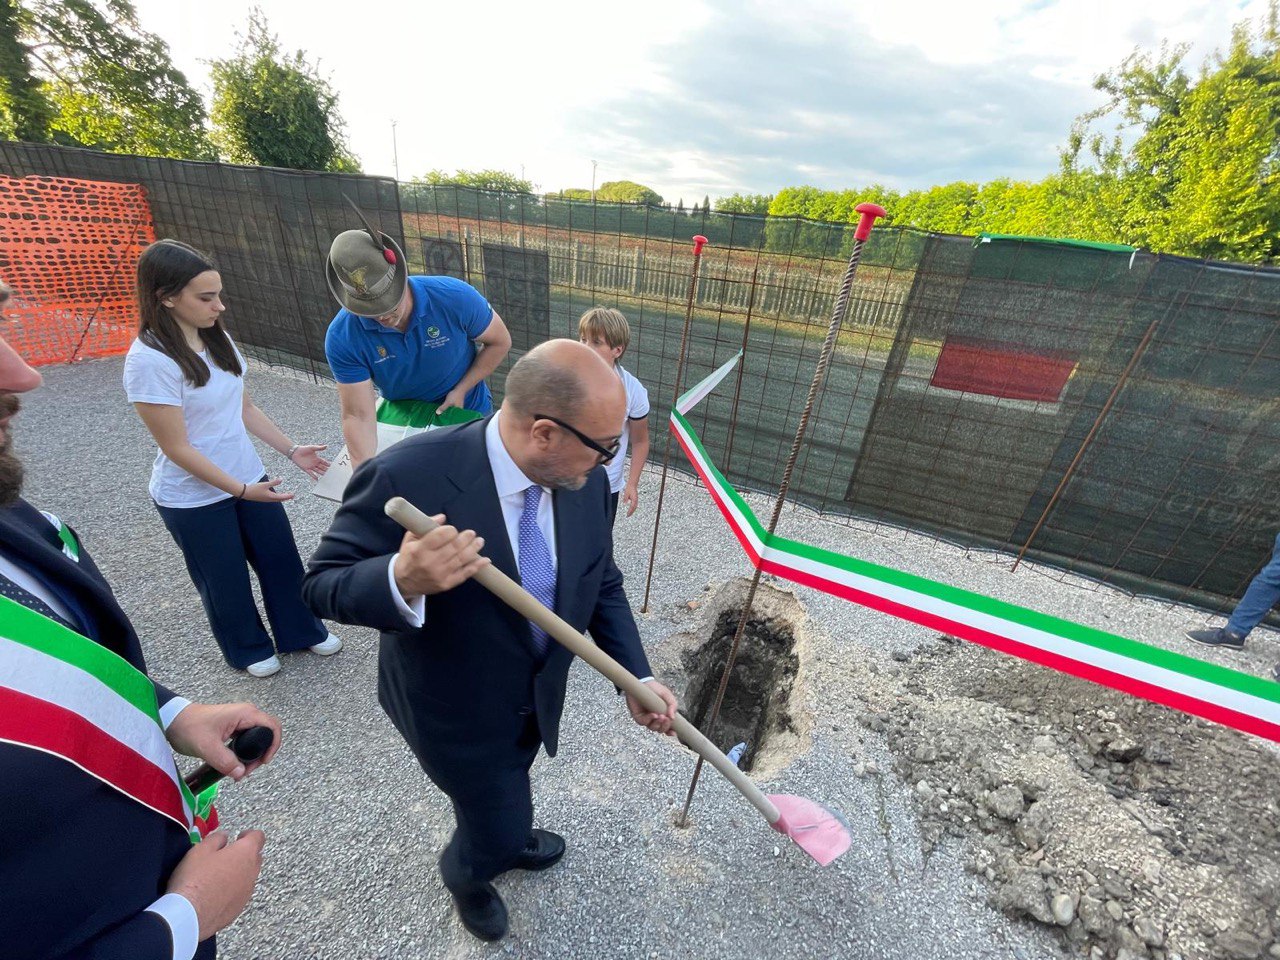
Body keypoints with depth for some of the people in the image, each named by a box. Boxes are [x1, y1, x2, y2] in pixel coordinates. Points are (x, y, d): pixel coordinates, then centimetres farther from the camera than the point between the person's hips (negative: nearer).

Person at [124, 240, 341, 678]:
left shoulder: (216, 339, -2)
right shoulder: (149, 361, -22)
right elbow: (177, 448, -20)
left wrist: (291, 450, 2)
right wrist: (242, 490, -21)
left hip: (248, 477, 6)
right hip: (194, 498, -6)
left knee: (282, 558, 16)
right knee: (225, 578, 15)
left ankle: (301, 631, 39)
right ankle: (248, 649, 40)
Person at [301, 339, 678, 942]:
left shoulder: (586, 483, -17)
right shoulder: (408, 477, -34)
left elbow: (603, 586, -6)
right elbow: (322, 585, -23)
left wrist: (636, 678, -13)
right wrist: (402, 581, -45)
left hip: (536, 699, 5)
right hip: (456, 711, -5)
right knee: (498, 825, 18)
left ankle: (504, 839, 70)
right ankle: (466, 871, 56)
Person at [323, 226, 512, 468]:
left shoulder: (455, 298, -27)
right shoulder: (342, 338, -23)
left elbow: (499, 342, -11)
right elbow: (358, 415, -24)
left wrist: (460, 391, -17)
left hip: (464, 411, -1)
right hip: (400, 411, 2)